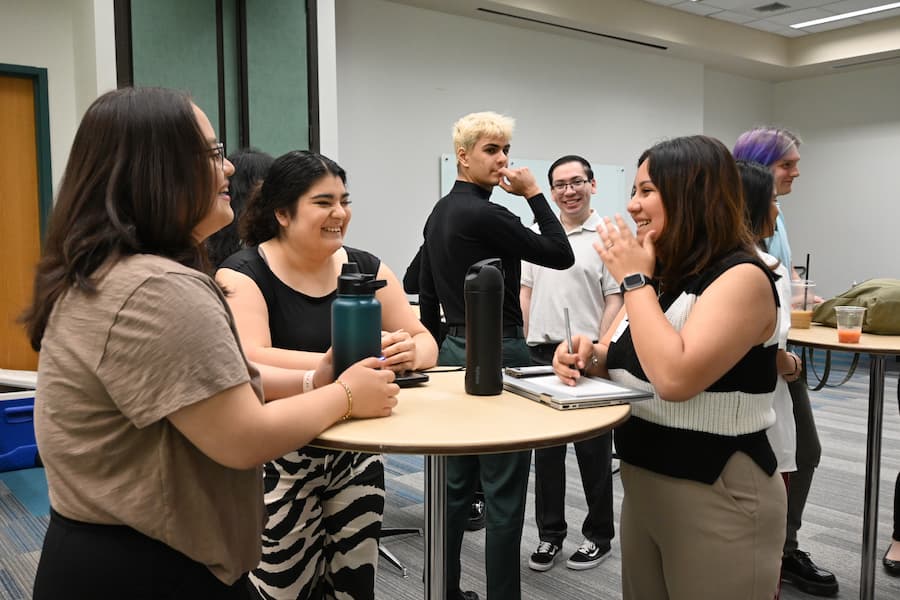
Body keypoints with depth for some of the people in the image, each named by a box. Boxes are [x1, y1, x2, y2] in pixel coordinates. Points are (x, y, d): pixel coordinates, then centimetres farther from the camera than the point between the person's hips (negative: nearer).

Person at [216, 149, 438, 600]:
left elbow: (426, 343, 1)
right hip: (278, 462, -4)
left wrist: (407, 353, -22)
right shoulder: (243, 274, -10)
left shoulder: (366, 268, 4)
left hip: (357, 456, 5)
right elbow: (250, 361, -26)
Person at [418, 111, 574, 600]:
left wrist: (438, 352, 21)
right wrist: (534, 194, -3)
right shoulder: (485, 215, -16)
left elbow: (426, 297, 15)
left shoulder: (439, 213, 12)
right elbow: (560, 255, -9)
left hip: (455, 351, 9)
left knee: (456, 483, 16)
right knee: (503, 492, 0)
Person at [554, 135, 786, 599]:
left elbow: (674, 377, -31)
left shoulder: (742, 276, -18)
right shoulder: (658, 274, 8)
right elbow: (621, 360, 13)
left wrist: (633, 279, -20)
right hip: (642, 483, 8)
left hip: (717, 498, -8)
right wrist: (587, 355, -10)